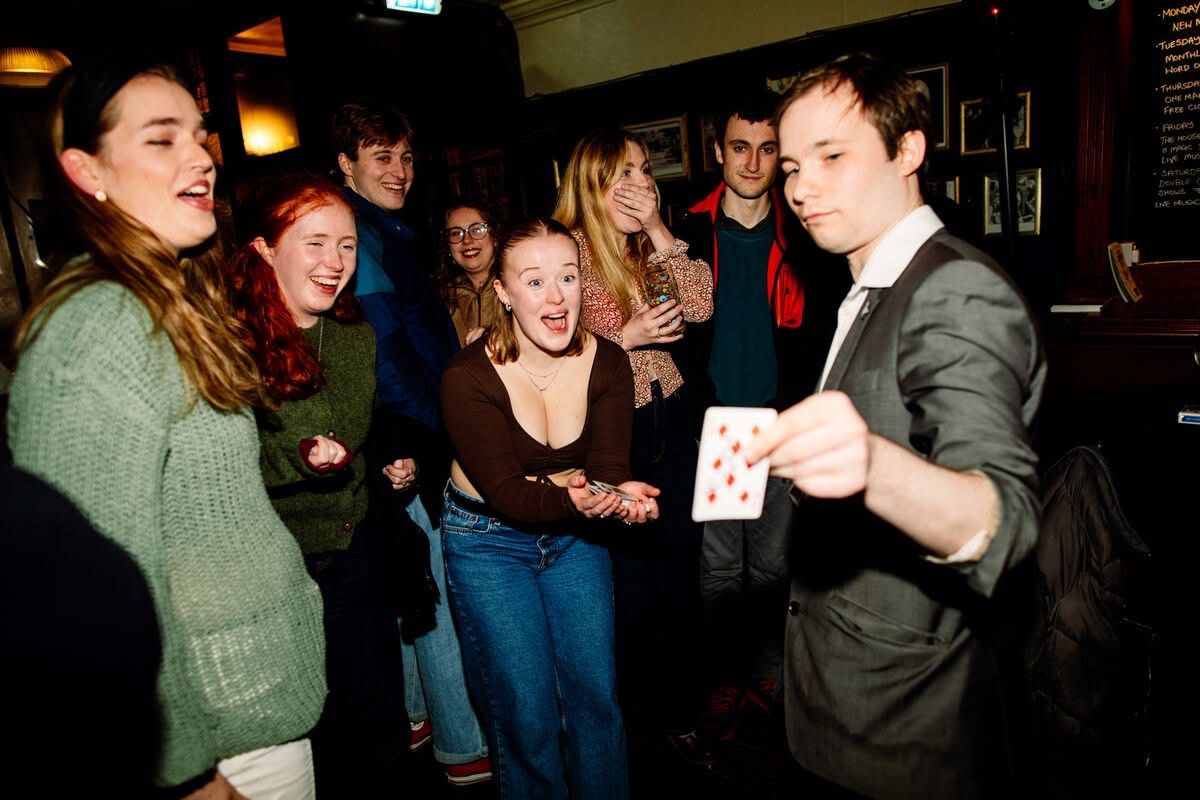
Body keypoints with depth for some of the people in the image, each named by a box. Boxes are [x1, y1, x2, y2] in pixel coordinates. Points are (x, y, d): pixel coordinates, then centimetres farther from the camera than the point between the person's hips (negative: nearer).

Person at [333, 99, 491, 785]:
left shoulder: (396, 231, 16)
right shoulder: (359, 237, -14)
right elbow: (381, 358, -20)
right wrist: (447, 427, -14)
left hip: (432, 436, 9)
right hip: (410, 445, -9)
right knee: (436, 590, 1)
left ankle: (415, 713, 37)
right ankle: (466, 747, 17)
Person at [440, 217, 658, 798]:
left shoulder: (607, 362, -11)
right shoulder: (468, 378, -22)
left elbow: (608, 463, -14)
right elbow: (506, 494, -23)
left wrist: (620, 494, -38)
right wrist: (575, 498, -42)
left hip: (574, 534, 3)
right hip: (487, 538, -3)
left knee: (597, 695, 10)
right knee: (528, 715, 3)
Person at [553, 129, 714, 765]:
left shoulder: (650, 246, 9)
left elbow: (700, 306, -4)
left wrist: (658, 230, -10)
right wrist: (625, 337, -20)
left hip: (670, 425, 6)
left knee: (679, 575, 14)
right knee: (631, 589, 8)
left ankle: (678, 718, 34)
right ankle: (634, 729, 32)